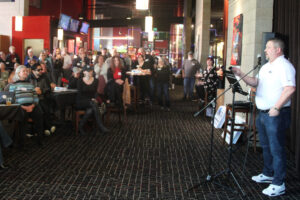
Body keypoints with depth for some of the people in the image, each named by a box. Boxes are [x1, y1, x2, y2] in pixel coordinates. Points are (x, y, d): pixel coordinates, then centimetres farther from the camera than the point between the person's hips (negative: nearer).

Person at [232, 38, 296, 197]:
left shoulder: (284, 66, -15)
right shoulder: (266, 67, 16)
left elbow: (290, 89, -24)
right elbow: (255, 82, 19)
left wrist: (276, 108, -26)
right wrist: (241, 75, 6)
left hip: (276, 115, -10)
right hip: (263, 113, 10)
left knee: (276, 149, -4)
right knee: (266, 146, 20)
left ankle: (278, 184, 4)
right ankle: (268, 174, 36)